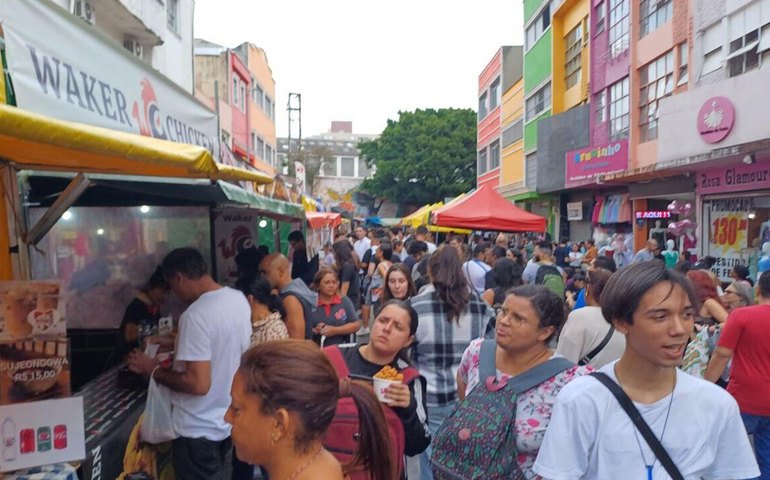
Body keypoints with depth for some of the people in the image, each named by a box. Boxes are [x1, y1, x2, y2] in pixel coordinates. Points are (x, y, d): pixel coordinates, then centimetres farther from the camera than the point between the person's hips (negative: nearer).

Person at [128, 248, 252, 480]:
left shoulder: (196, 314, -27)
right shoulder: (239, 299, -2)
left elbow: (199, 384, -29)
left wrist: (153, 370, -16)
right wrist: (180, 342, 17)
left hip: (199, 429, -7)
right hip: (228, 418, 8)